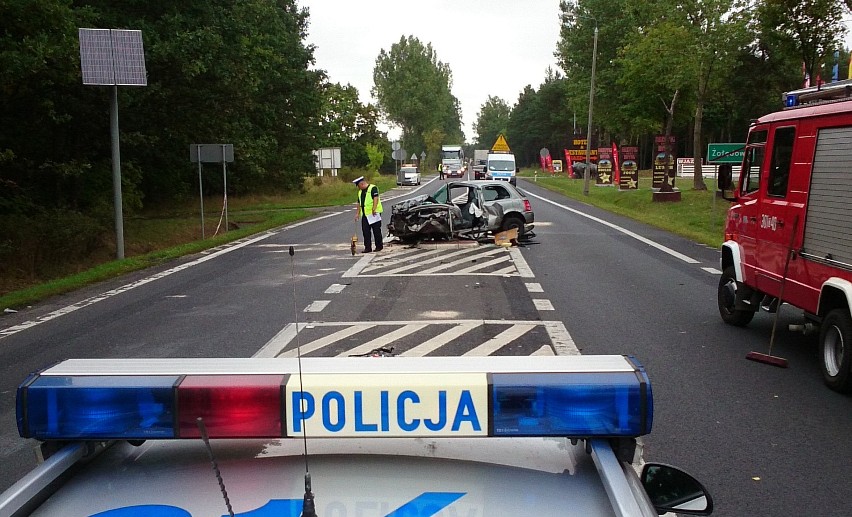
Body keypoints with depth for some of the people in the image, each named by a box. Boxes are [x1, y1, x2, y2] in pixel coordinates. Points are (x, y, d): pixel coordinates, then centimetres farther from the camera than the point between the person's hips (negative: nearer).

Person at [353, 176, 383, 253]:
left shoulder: (373, 188, -6)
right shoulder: (360, 192, 19)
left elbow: (376, 199, -16)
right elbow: (359, 203, 23)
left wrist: (374, 209, -26)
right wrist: (358, 214, 19)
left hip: (374, 214, -8)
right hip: (365, 215, 8)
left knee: (376, 231, 0)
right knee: (365, 231, 4)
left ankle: (379, 246, 10)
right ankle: (368, 247, 9)